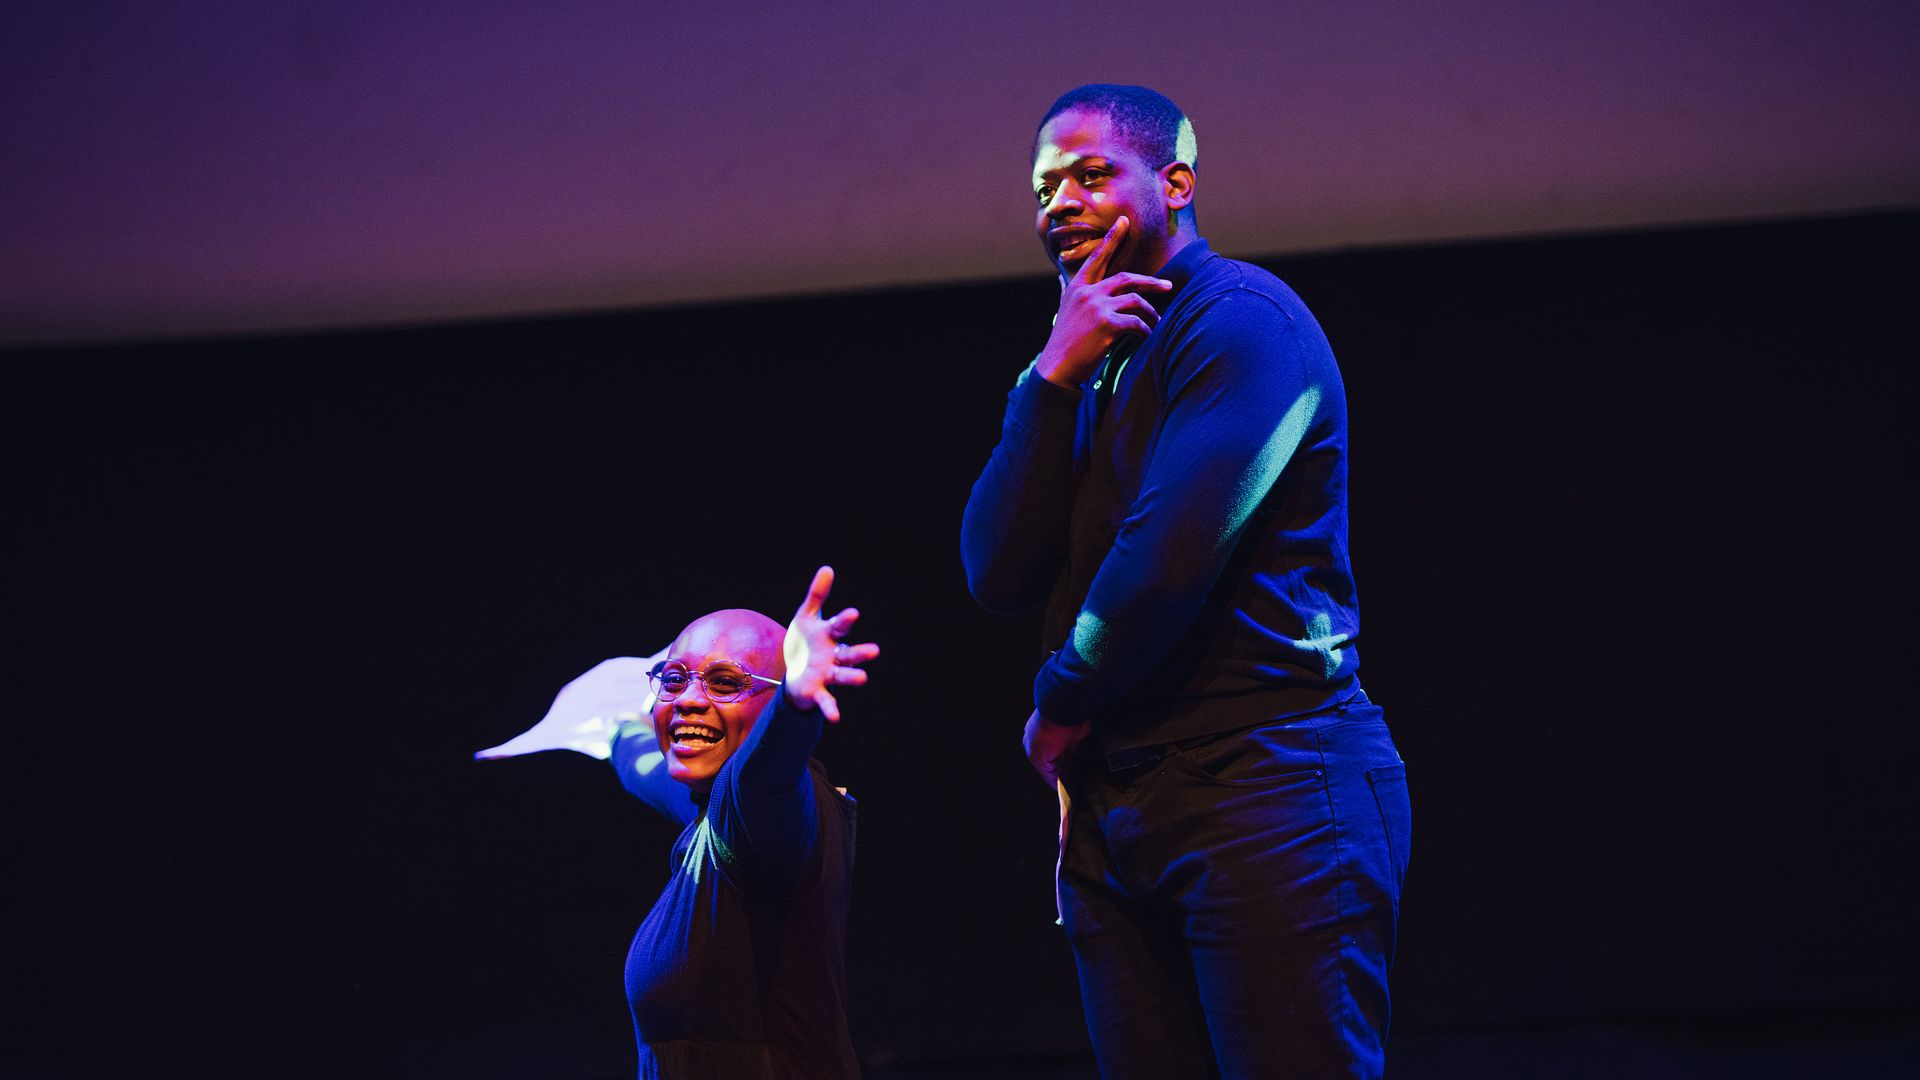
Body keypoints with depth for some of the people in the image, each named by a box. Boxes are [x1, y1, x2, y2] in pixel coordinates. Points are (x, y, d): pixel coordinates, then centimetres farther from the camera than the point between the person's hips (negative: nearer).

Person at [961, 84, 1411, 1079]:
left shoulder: (1242, 319, -6)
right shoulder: (1096, 363, 19)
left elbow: (1168, 559, -17)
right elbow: (998, 573, 5)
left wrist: (1060, 702, 0)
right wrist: (1055, 378, -4)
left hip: (1265, 786, -8)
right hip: (1113, 812, 8)